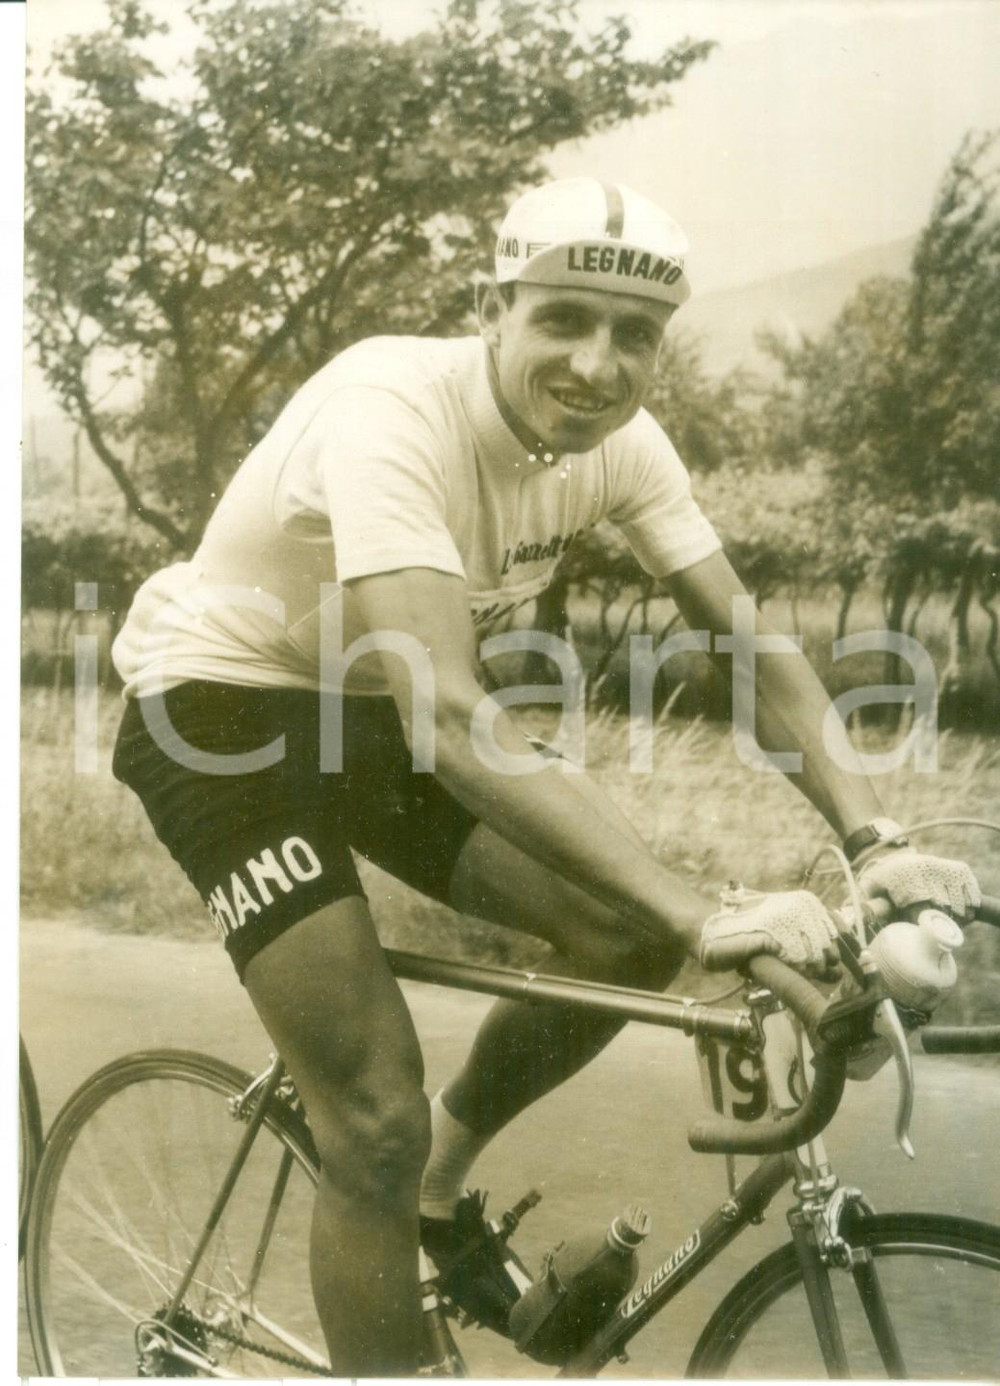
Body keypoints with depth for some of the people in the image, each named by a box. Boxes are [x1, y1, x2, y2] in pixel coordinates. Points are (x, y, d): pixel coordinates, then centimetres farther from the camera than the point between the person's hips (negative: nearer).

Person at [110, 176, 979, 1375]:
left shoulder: (619, 441, -10)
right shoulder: (392, 409, -32)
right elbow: (451, 718, -42)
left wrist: (874, 841, -21)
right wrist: (707, 918, -47)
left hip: (366, 713, 7)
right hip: (219, 712, -7)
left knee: (628, 932, -4)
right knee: (376, 1118, -15)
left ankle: (445, 1175, 20)